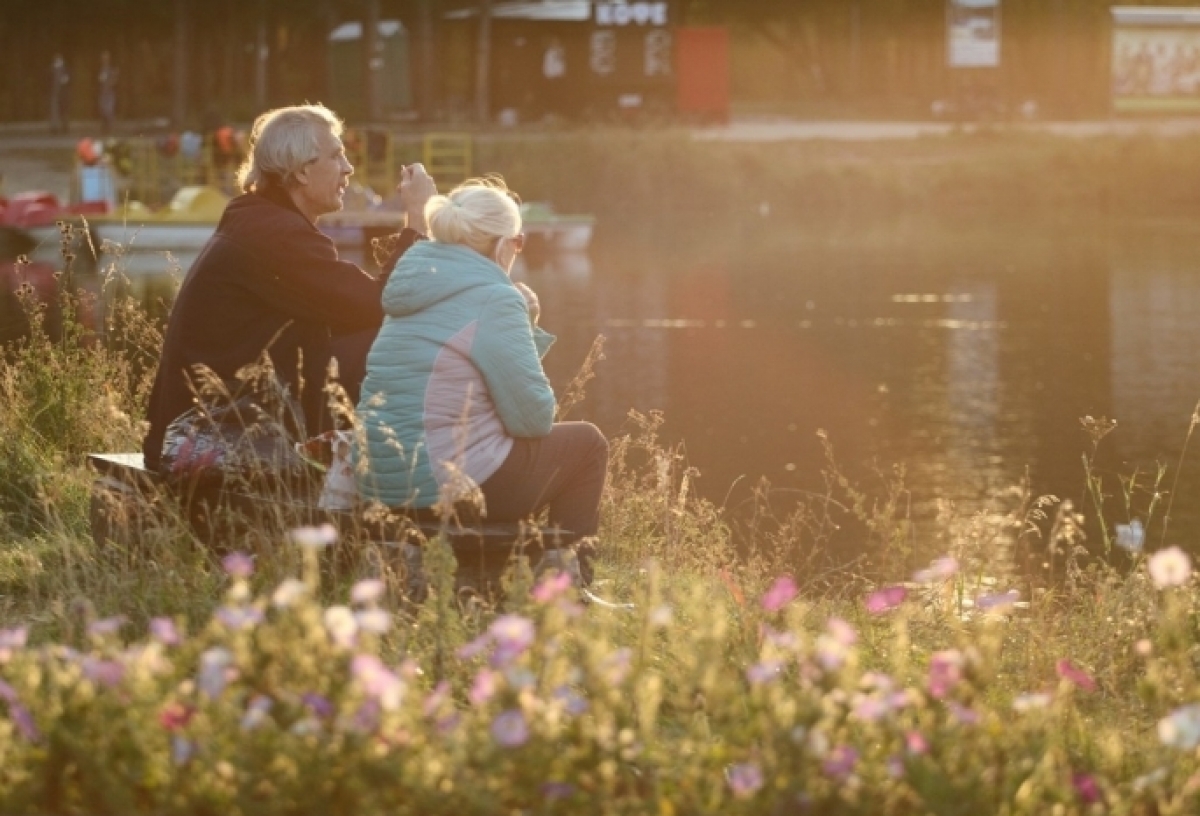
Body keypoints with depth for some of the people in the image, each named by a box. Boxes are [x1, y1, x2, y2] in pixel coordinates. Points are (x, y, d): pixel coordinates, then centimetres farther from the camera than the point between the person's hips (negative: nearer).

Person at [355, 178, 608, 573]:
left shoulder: (414, 287, 12)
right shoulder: (494, 299, -13)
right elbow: (534, 418, -11)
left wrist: (524, 329, 15)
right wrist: (528, 331, 3)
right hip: (449, 486, -9)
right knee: (586, 443, 14)